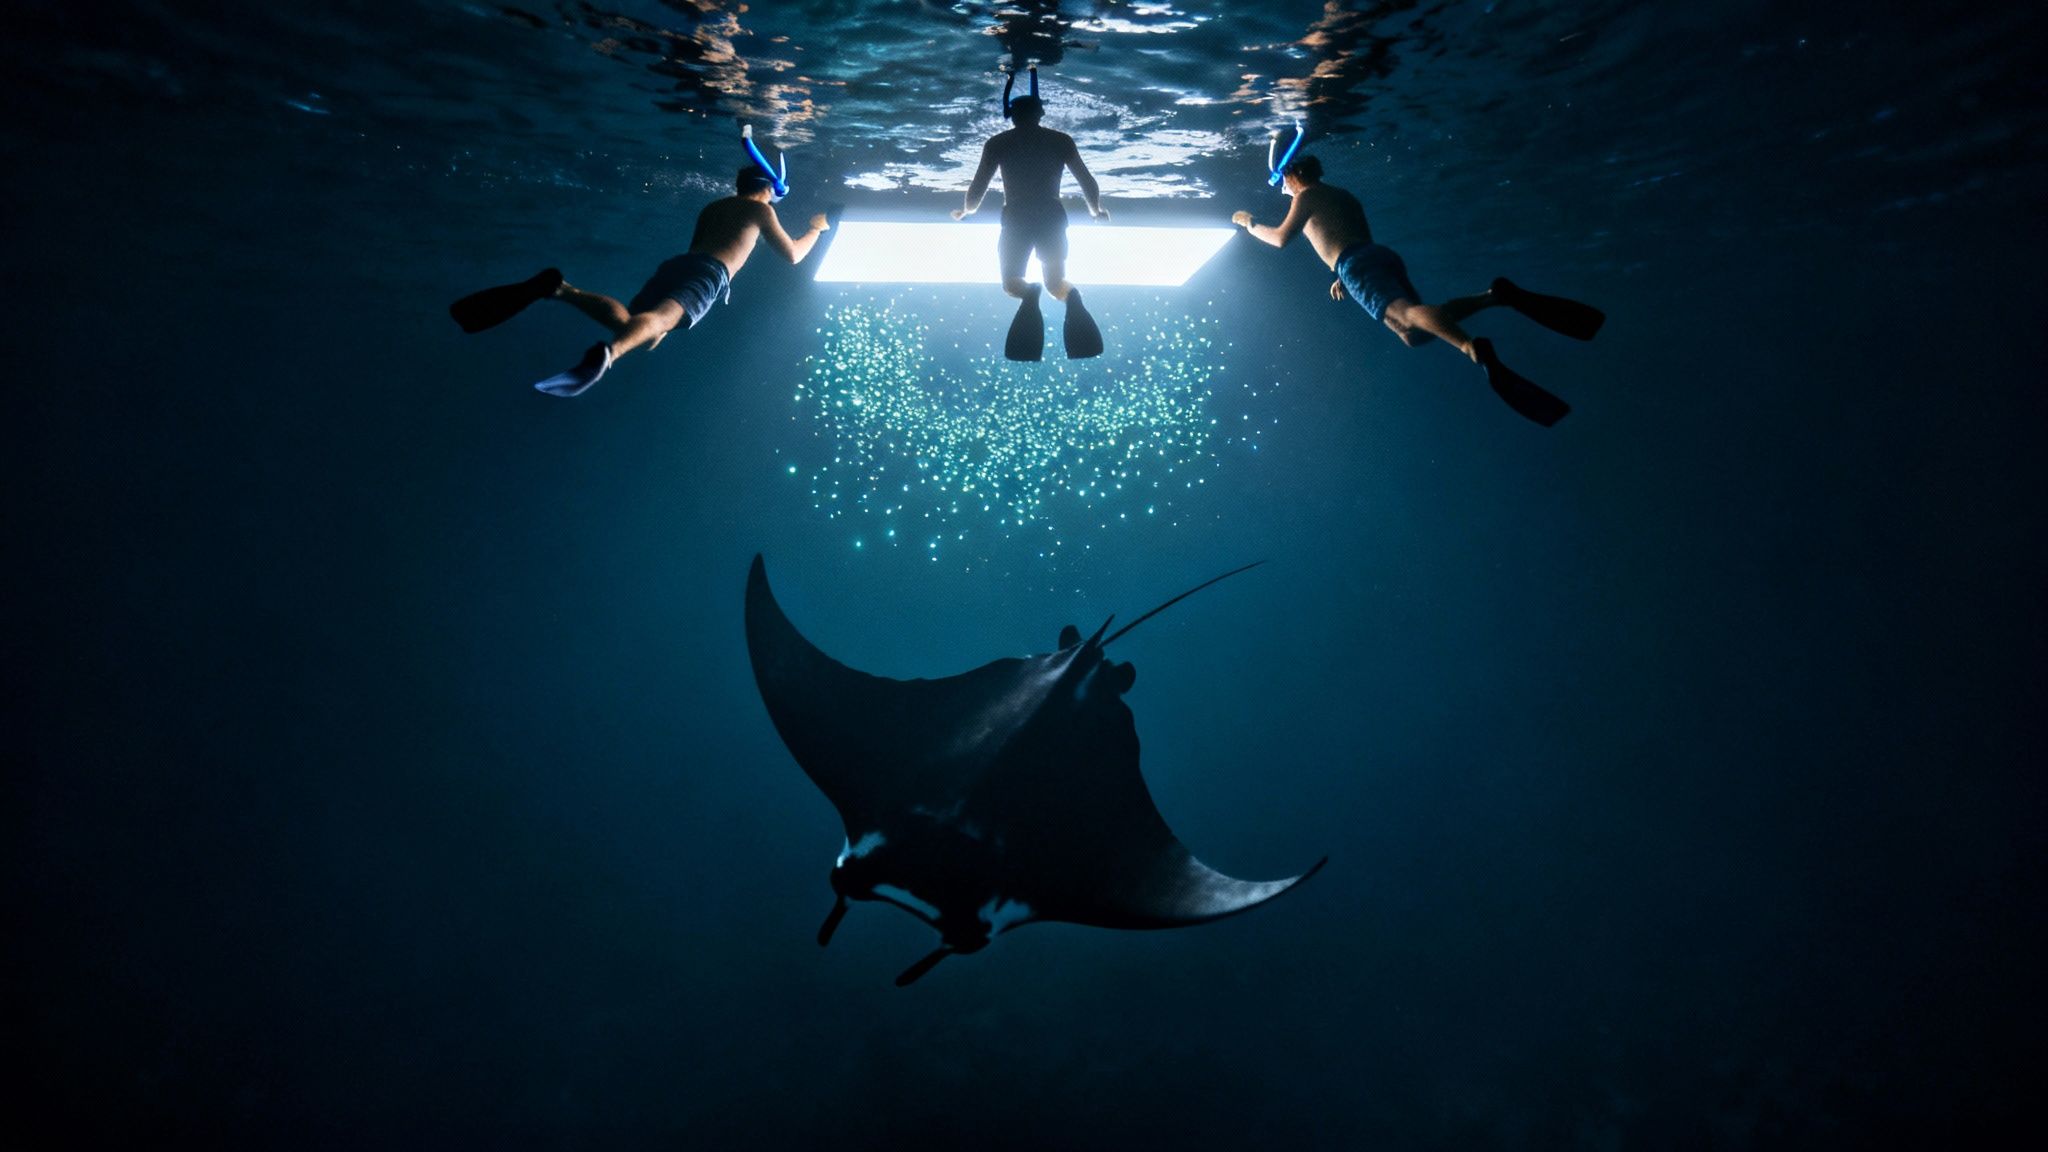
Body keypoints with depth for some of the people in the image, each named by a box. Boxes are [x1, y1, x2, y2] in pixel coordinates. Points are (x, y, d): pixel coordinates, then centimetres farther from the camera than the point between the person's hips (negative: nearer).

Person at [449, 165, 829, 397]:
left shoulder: (711, 208, 38)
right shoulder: (760, 210, 21)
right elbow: (793, 255, 24)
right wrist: (817, 229, 43)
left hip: (674, 263, 6)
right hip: (708, 274, -6)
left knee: (629, 321, -10)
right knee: (659, 319, -34)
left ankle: (559, 287, -36)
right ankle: (607, 353, -67)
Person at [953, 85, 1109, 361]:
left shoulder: (998, 143, 4)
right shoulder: (1061, 140, 7)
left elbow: (978, 187, 3)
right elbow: (1087, 181, 5)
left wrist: (967, 210, 23)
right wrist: (1096, 211, 23)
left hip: (1016, 219, -1)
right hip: (1052, 217, 1)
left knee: (1011, 282, 15)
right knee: (1056, 283, 15)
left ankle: (1029, 296, -27)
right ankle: (1072, 298, -27)